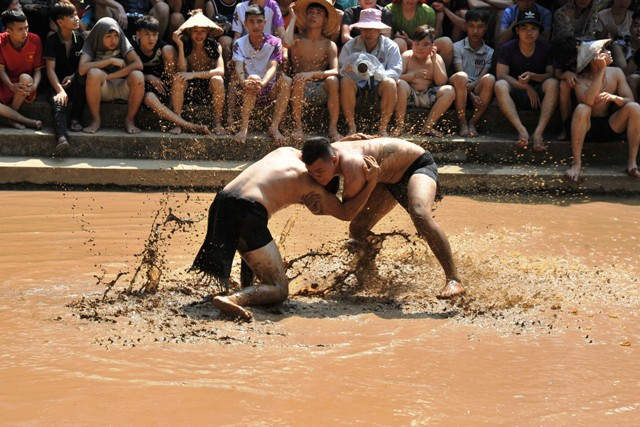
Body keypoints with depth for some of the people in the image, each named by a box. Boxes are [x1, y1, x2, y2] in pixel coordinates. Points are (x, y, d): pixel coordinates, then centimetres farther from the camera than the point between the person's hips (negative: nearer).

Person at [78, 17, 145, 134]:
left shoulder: (123, 43, 0)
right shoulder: (91, 45, -2)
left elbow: (138, 64, -17)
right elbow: (82, 69, -20)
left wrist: (108, 76, -19)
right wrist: (110, 60, -18)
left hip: (123, 89, 1)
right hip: (102, 89, -1)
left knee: (137, 76, -31)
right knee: (93, 73, -32)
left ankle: (129, 120, -14)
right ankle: (96, 120, -19)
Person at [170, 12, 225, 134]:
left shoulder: (215, 47, -6)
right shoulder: (185, 47, -3)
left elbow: (220, 71, -20)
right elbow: (182, 71, -16)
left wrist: (194, 74, -28)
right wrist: (180, 46, -21)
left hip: (209, 92, -1)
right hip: (189, 91, 1)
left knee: (217, 80, -31)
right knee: (178, 78, -27)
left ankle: (218, 123, -18)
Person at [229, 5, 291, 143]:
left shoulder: (274, 43, -1)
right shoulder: (239, 44, 1)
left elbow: (273, 67, -16)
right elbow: (239, 68, -14)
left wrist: (263, 83, -39)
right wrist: (244, 82, -39)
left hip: (269, 89, 1)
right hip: (248, 92, -1)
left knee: (286, 81, -29)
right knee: (250, 85, -36)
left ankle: (274, 126, -28)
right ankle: (244, 127, -35)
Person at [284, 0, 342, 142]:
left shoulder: (329, 45, 5)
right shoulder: (298, 40, 5)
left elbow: (335, 71, -11)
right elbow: (287, 42, -22)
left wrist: (313, 74, -28)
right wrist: (293, 19, -7)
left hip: (321, 91, 1)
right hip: (301, 91, -1)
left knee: (333, 80, -30)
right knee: (299, 78, -33)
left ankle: (333, 129, -27)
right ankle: (298, 128, -28)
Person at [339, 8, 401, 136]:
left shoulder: (390, 46, -4)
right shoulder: (350, 46, -1)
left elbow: (396, 71, -14)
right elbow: (339, 69, -8)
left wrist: (379, 74, -36)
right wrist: (346, 70, -34)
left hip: (379, 85, -1)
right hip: (357, 84, 1)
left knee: (390, 83, -34)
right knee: (345, 81, -32)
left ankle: (383, 128, -25)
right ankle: (351, 127, -26)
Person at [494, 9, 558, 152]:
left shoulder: (546, 48, 0)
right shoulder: (508, 48, -3)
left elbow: (551, 75, -4)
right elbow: (501, 75, -9)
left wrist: (532, 76, -23)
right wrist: (527, 87, -16)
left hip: (538, 94, 1)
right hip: (515, 94, 0)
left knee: (552, 83, -31)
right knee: (500, 85, -32)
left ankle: (539, 132, -42)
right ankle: (521, 130, -45)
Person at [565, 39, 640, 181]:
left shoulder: (616, 73, 0)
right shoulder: (581, 79, -10)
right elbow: (588, 101, -29)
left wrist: (614, 98, -29)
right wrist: (601, 71, -25)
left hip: (611, 126, 3)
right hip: (587, 127, -3)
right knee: (581, 109, -35)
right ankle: (576, 163, -30)